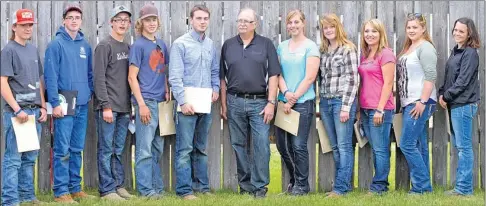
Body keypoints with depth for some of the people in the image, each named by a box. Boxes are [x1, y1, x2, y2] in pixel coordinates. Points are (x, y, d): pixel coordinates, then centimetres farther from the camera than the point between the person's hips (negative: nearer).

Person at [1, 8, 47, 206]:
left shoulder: (33, 50, 16)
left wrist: (43, 107, 13)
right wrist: (17, 110, -17)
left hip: (34, 111, 7)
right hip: (16, 111, -7)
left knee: (30, 157, 12)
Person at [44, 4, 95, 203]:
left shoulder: (85, 45, 12)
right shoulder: (56, 44, -6)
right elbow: (50, 76, -11)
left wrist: (90, 94, 8)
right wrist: (55, 102, -16)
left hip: (83, 105, 6)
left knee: (77, 149, 12)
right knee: (63, 150, -4)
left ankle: (75, 187, 19)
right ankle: (61, 191, 1)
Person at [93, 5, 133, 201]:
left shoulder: (127, 48, 15)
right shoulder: (104, 46, -5)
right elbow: (99, 78, -11)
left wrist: (131, 106, 11)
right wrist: (106, 106, -15)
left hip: (124, 108, 6)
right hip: (108, 107, -6)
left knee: (118, 150, 11)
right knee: (106, 150, -3)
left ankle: (118, 185, 17)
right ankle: (107, 190, 1)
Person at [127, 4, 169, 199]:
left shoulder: (161, 44, 14)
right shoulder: (138, 45, -5)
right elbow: (132, 77, -9)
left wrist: (167, 92, 8)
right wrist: (141, 104, -15)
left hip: (161, 102, 7)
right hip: (146, 101, -7)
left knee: (158, 148, 12)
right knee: (145, 149, -5)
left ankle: (157, 187, 18)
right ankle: (146, 189, -1)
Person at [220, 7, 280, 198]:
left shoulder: (266, 44, 2)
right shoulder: (228, 45, 8)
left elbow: (273, 75, -1)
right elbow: (222, 77, 10)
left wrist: (271, 102, -8)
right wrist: (223, 104, 6)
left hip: (259, 102, -2)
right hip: (235, 102, 2)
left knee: (261, 145, -6)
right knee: (238, 145, 7)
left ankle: (259, 186, 2)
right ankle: (245, 184, 16)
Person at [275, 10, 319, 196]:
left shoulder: (310, 47, -4)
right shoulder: (282, 47, 11)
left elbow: (310, 77, -10)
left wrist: (293, 99, -11)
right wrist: (286, 93, -10)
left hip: (303, 102, -5)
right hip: (284, 101, 5)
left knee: (298, 145, -3)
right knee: (282, 144, 8)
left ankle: (302, 184, 11)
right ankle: (294, 178, 27)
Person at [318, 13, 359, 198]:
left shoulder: (348, 49, -5)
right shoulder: (322, 51, 13)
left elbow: (352, 79, -10)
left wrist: (346, 106, -15)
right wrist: (321, 101, 10)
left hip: (342, 100, -7)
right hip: (325, 102, 7)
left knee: (344, 146, -4)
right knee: (335, 147, 9)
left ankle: (341, 187, -3)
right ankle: (344, 183, 16)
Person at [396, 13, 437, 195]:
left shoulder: (425, 47, -10)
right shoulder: (409, 48, 17)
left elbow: (430, 76, -18)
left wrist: (422, 101, -22)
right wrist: (404, 103, 15)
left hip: (420, 103, -9)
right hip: (409, 103, 9)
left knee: (407, 145, -10)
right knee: (419, 145, 10)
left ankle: (422, 186, -3)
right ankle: (424, 186, 13)